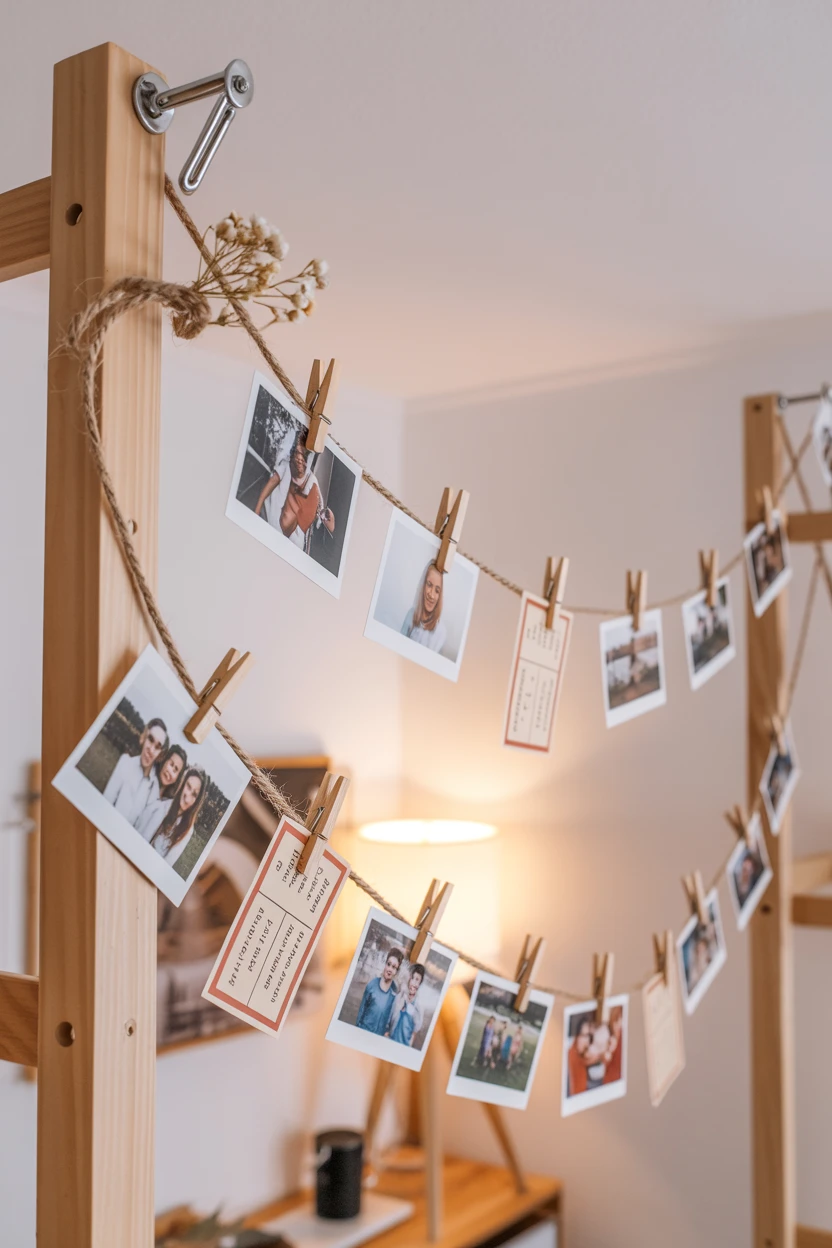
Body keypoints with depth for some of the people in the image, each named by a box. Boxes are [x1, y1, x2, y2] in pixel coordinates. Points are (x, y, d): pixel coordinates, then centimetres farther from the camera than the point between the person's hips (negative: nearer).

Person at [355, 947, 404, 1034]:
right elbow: (362, 1009, -1)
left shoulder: (394, 992, -7)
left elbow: (391, 1018, 3)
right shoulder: (372, 985, -10)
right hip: (363, 1030, -1)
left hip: (379, 1036, 1)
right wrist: (358, 1028, -1)